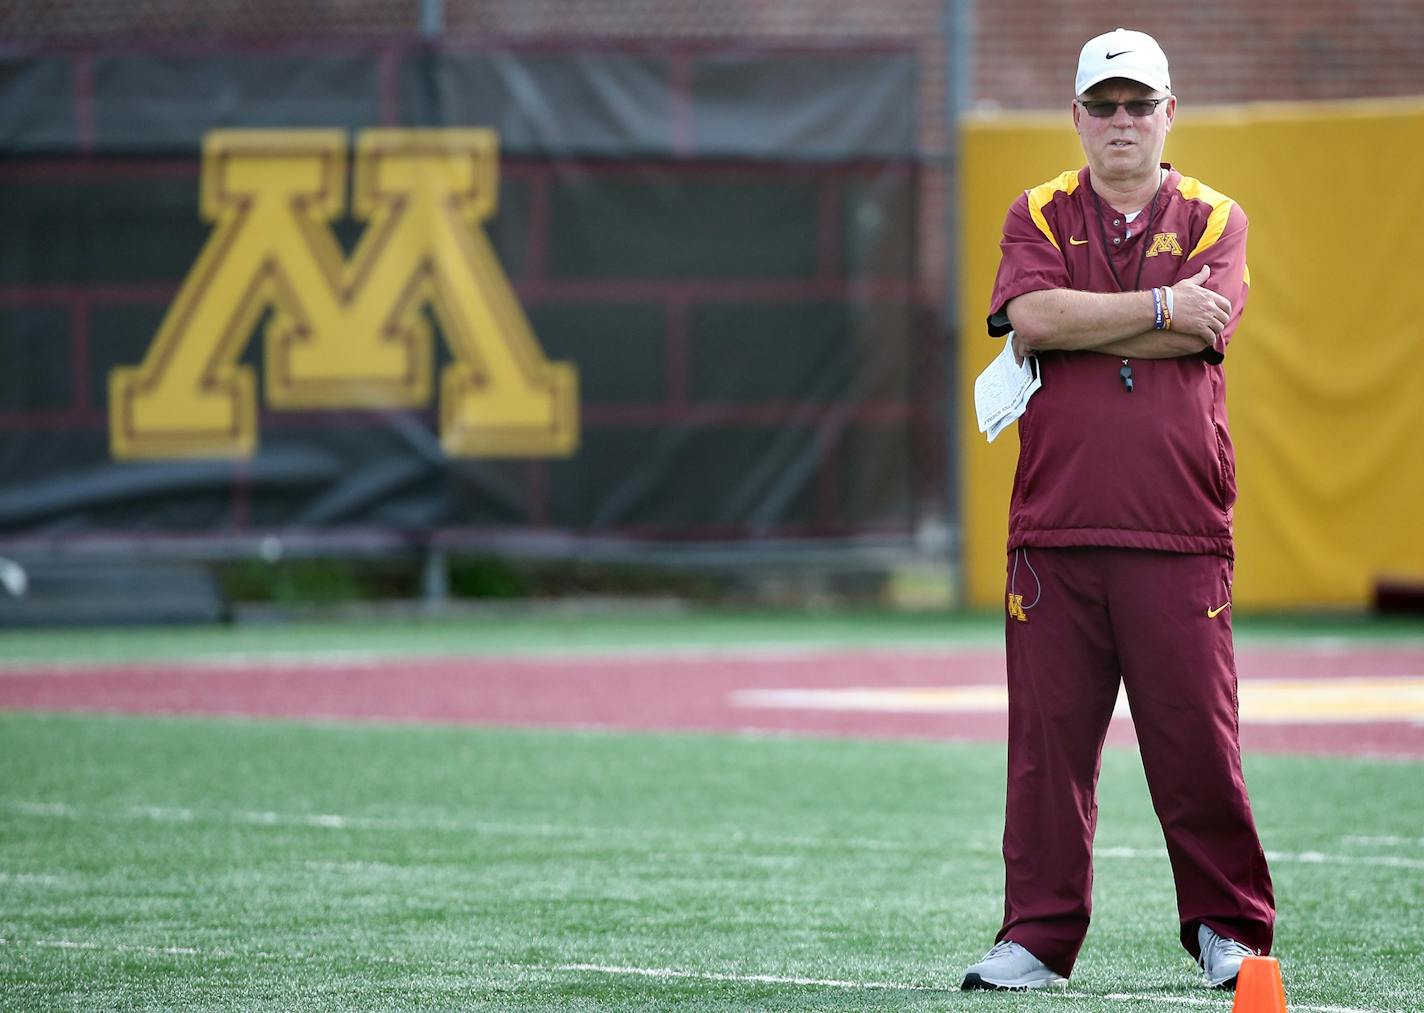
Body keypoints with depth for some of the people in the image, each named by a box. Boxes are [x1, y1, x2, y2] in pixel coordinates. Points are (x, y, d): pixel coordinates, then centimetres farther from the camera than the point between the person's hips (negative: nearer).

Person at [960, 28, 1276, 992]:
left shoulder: (1214, 221, 10)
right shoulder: (1039, 216, 12)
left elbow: (1201, 331, -8)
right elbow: (1031, 315, -9)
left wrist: (1074, 326, -6)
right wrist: (1159, 307, -8)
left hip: (1179, 535, -1)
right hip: (1055, 532, 1)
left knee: (1197, 737, -1)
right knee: (1048, 733, -1)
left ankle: (1229, 930, 12)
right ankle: (1038, 937, 5)